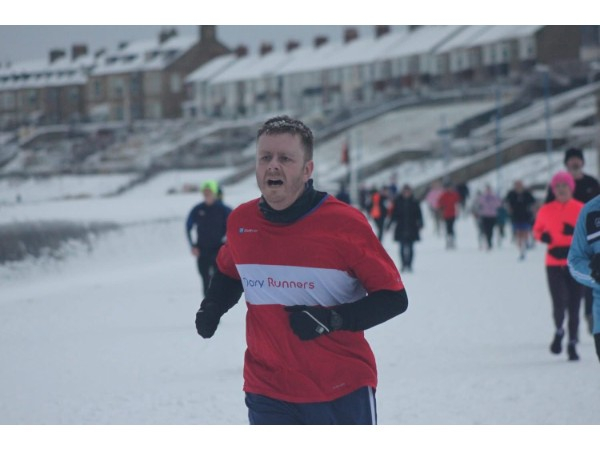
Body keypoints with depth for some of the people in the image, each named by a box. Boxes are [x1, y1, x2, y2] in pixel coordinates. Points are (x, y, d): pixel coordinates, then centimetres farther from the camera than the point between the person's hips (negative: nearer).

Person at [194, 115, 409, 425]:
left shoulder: (344, 223, -12)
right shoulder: (241, 222, 1)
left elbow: (394, 297, -10)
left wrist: (332, 319, -22)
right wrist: (211, 306, 4)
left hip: (343, 393, -3)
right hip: (267, 392, 3)